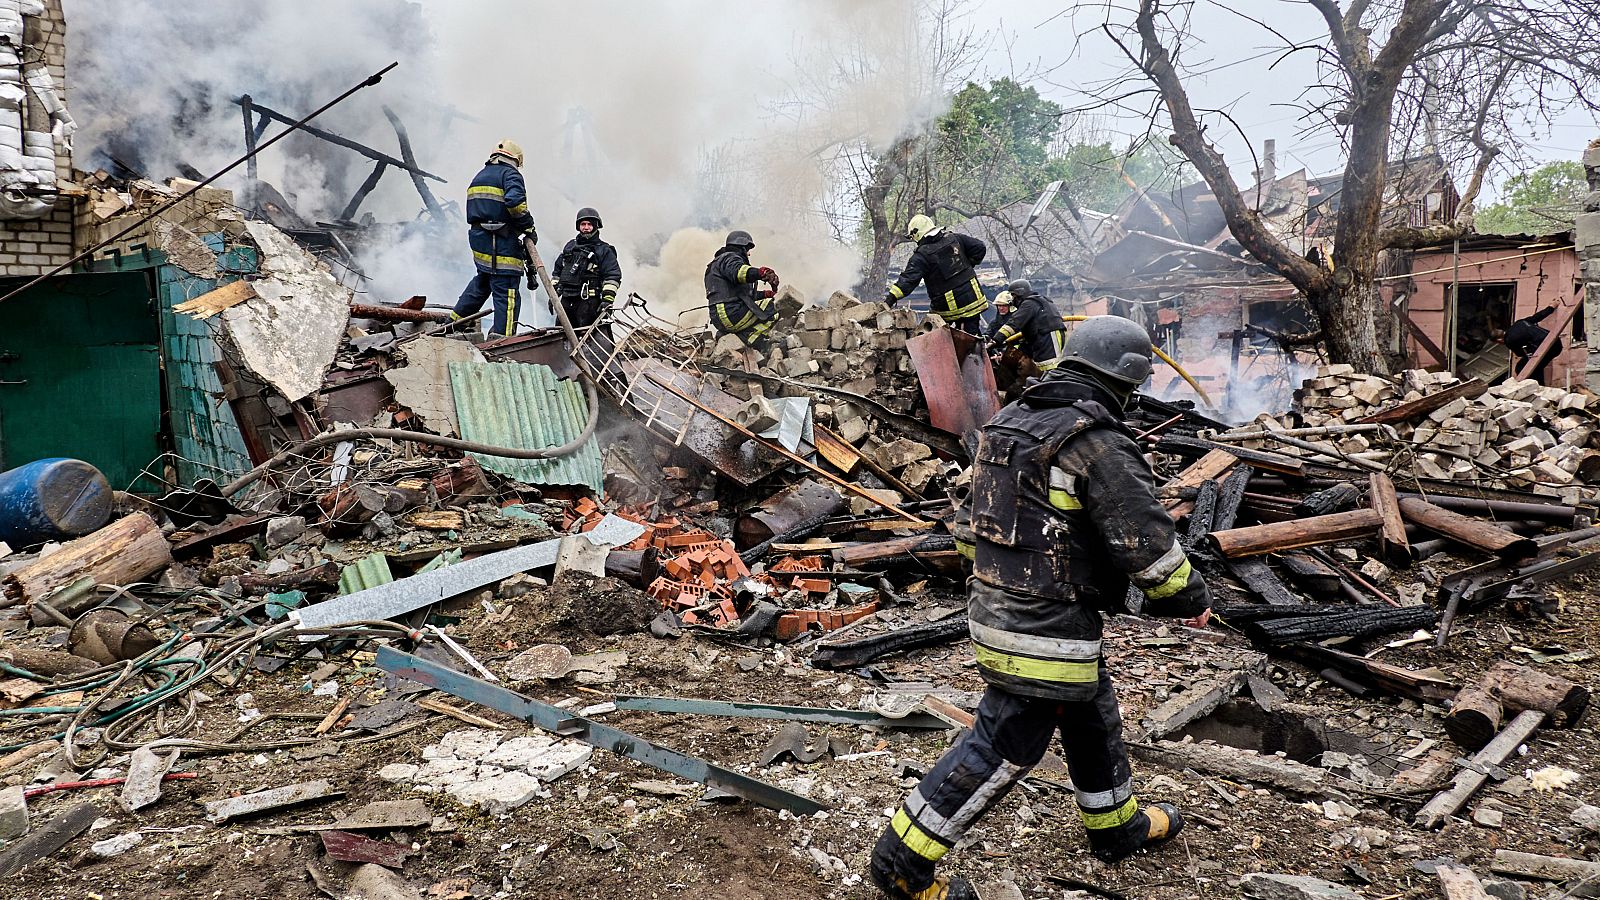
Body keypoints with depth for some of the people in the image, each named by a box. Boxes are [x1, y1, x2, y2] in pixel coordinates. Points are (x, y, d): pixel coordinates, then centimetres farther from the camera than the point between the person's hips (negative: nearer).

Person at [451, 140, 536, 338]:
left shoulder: (479, 177, 21)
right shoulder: (510, 174, -4)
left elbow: (474, 211, 21)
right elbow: (515, 201, -24)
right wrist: (528, 227, -12)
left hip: (477, 238, 9)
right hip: (502, 243, -8)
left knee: (483, 280, 29)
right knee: (507, 294, -6)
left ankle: (454, 321, 35)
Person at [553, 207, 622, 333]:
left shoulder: (604, 250, 2)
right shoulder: (570, 246, 21)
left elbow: (613, 276, -7)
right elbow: (558, 269, 27)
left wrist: (608, 299, -18)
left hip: (588, 303, -6)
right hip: (566, 301, 6)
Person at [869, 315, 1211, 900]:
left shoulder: (1011, 422, 7)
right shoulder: (1100, 446, -19)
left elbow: (991, 511, 16)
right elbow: (1148, 541, -17)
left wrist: (989, 586, 27)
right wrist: (1191, 598, 1)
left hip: (994, 603, 10)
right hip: (1046, 627, -10)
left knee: (1093, 717, 26)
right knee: (1003, 748, 2)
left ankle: (1119, 826, 48)